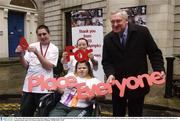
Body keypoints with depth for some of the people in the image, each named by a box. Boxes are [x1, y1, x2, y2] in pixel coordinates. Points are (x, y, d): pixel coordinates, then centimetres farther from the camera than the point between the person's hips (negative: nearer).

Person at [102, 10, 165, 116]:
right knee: (117, 114, 17)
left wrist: (159, 69, -17)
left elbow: (154, 53, -2)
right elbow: (106, 61, 1)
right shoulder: (108, 38, 0)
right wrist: (110, 74, -18)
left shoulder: (142, 32, -7)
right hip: (117, 84, 2)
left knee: (136, 114, 15)